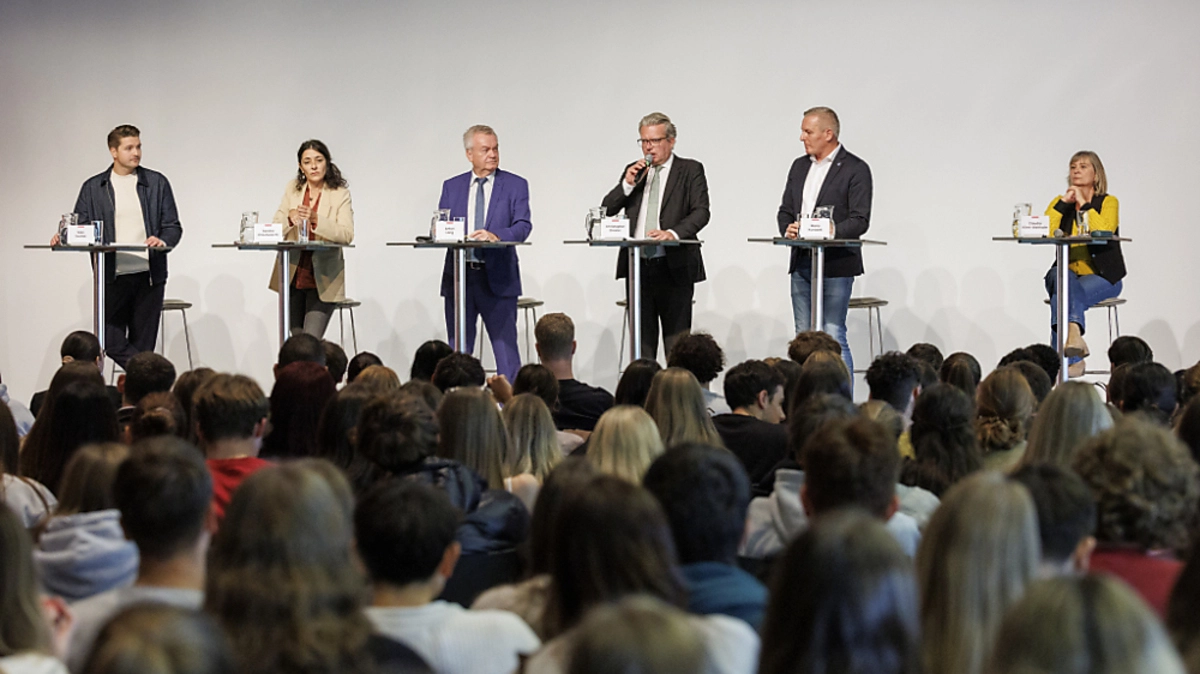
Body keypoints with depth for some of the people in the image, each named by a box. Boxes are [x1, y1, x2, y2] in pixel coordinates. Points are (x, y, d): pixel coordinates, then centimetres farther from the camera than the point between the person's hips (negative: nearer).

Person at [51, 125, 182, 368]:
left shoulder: (157, 183, 8)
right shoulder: (93, 187, 9)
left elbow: (173, 227, 6)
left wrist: (163, 241, -16)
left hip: (148, 276, 0)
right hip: (113, 277, 0)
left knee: (143, 345, 2)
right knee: (113, 343, -6)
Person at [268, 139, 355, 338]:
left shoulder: (340, 193, -4)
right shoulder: (292, 188, 8)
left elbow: (347, 234, -16)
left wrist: (316, 219, -30)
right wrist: (289, 218, -19)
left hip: (322, 279, -4)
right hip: (293, 276, 4)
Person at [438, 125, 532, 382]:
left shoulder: (515, 185, 4)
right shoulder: (452, 187, 13)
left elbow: (523, 226, -7)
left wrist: (495, 236, -26)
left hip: (497, 278, -3)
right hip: (458, 277, 3)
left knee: (506, 348, -3)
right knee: (458, 351, 7)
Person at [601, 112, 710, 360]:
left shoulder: (690, 170, 4)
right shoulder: (633, 171, 16)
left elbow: (701, 212, -8)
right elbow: (606, 210, 12)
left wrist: (673, 232, -25)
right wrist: (627, 184, -4)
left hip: (673, 267, -4)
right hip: (638, 266, 4)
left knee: (677, 344, -4)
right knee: (642, 340, 5)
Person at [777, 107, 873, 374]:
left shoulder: (855, 169, -4)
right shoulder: (799, 166, 16)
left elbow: (860, 221, -11)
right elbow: (785, 210, 18)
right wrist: (788, 228, -5)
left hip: (836, 265, -7)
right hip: (801, 264, 7)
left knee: (834, 337, -10)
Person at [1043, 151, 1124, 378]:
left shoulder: (1108, 202, 2)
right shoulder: (1060, 202, 12)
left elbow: (1105, 229, -20)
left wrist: (1083, 203, -13)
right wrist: (1064, 203, -8)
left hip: (1102, 277, -2)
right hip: (1069, 273, 3)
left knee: (1064, 294, -33)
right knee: (1061, 277, -35)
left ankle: (1063, 356, -44)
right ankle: (1074, 337, -54)